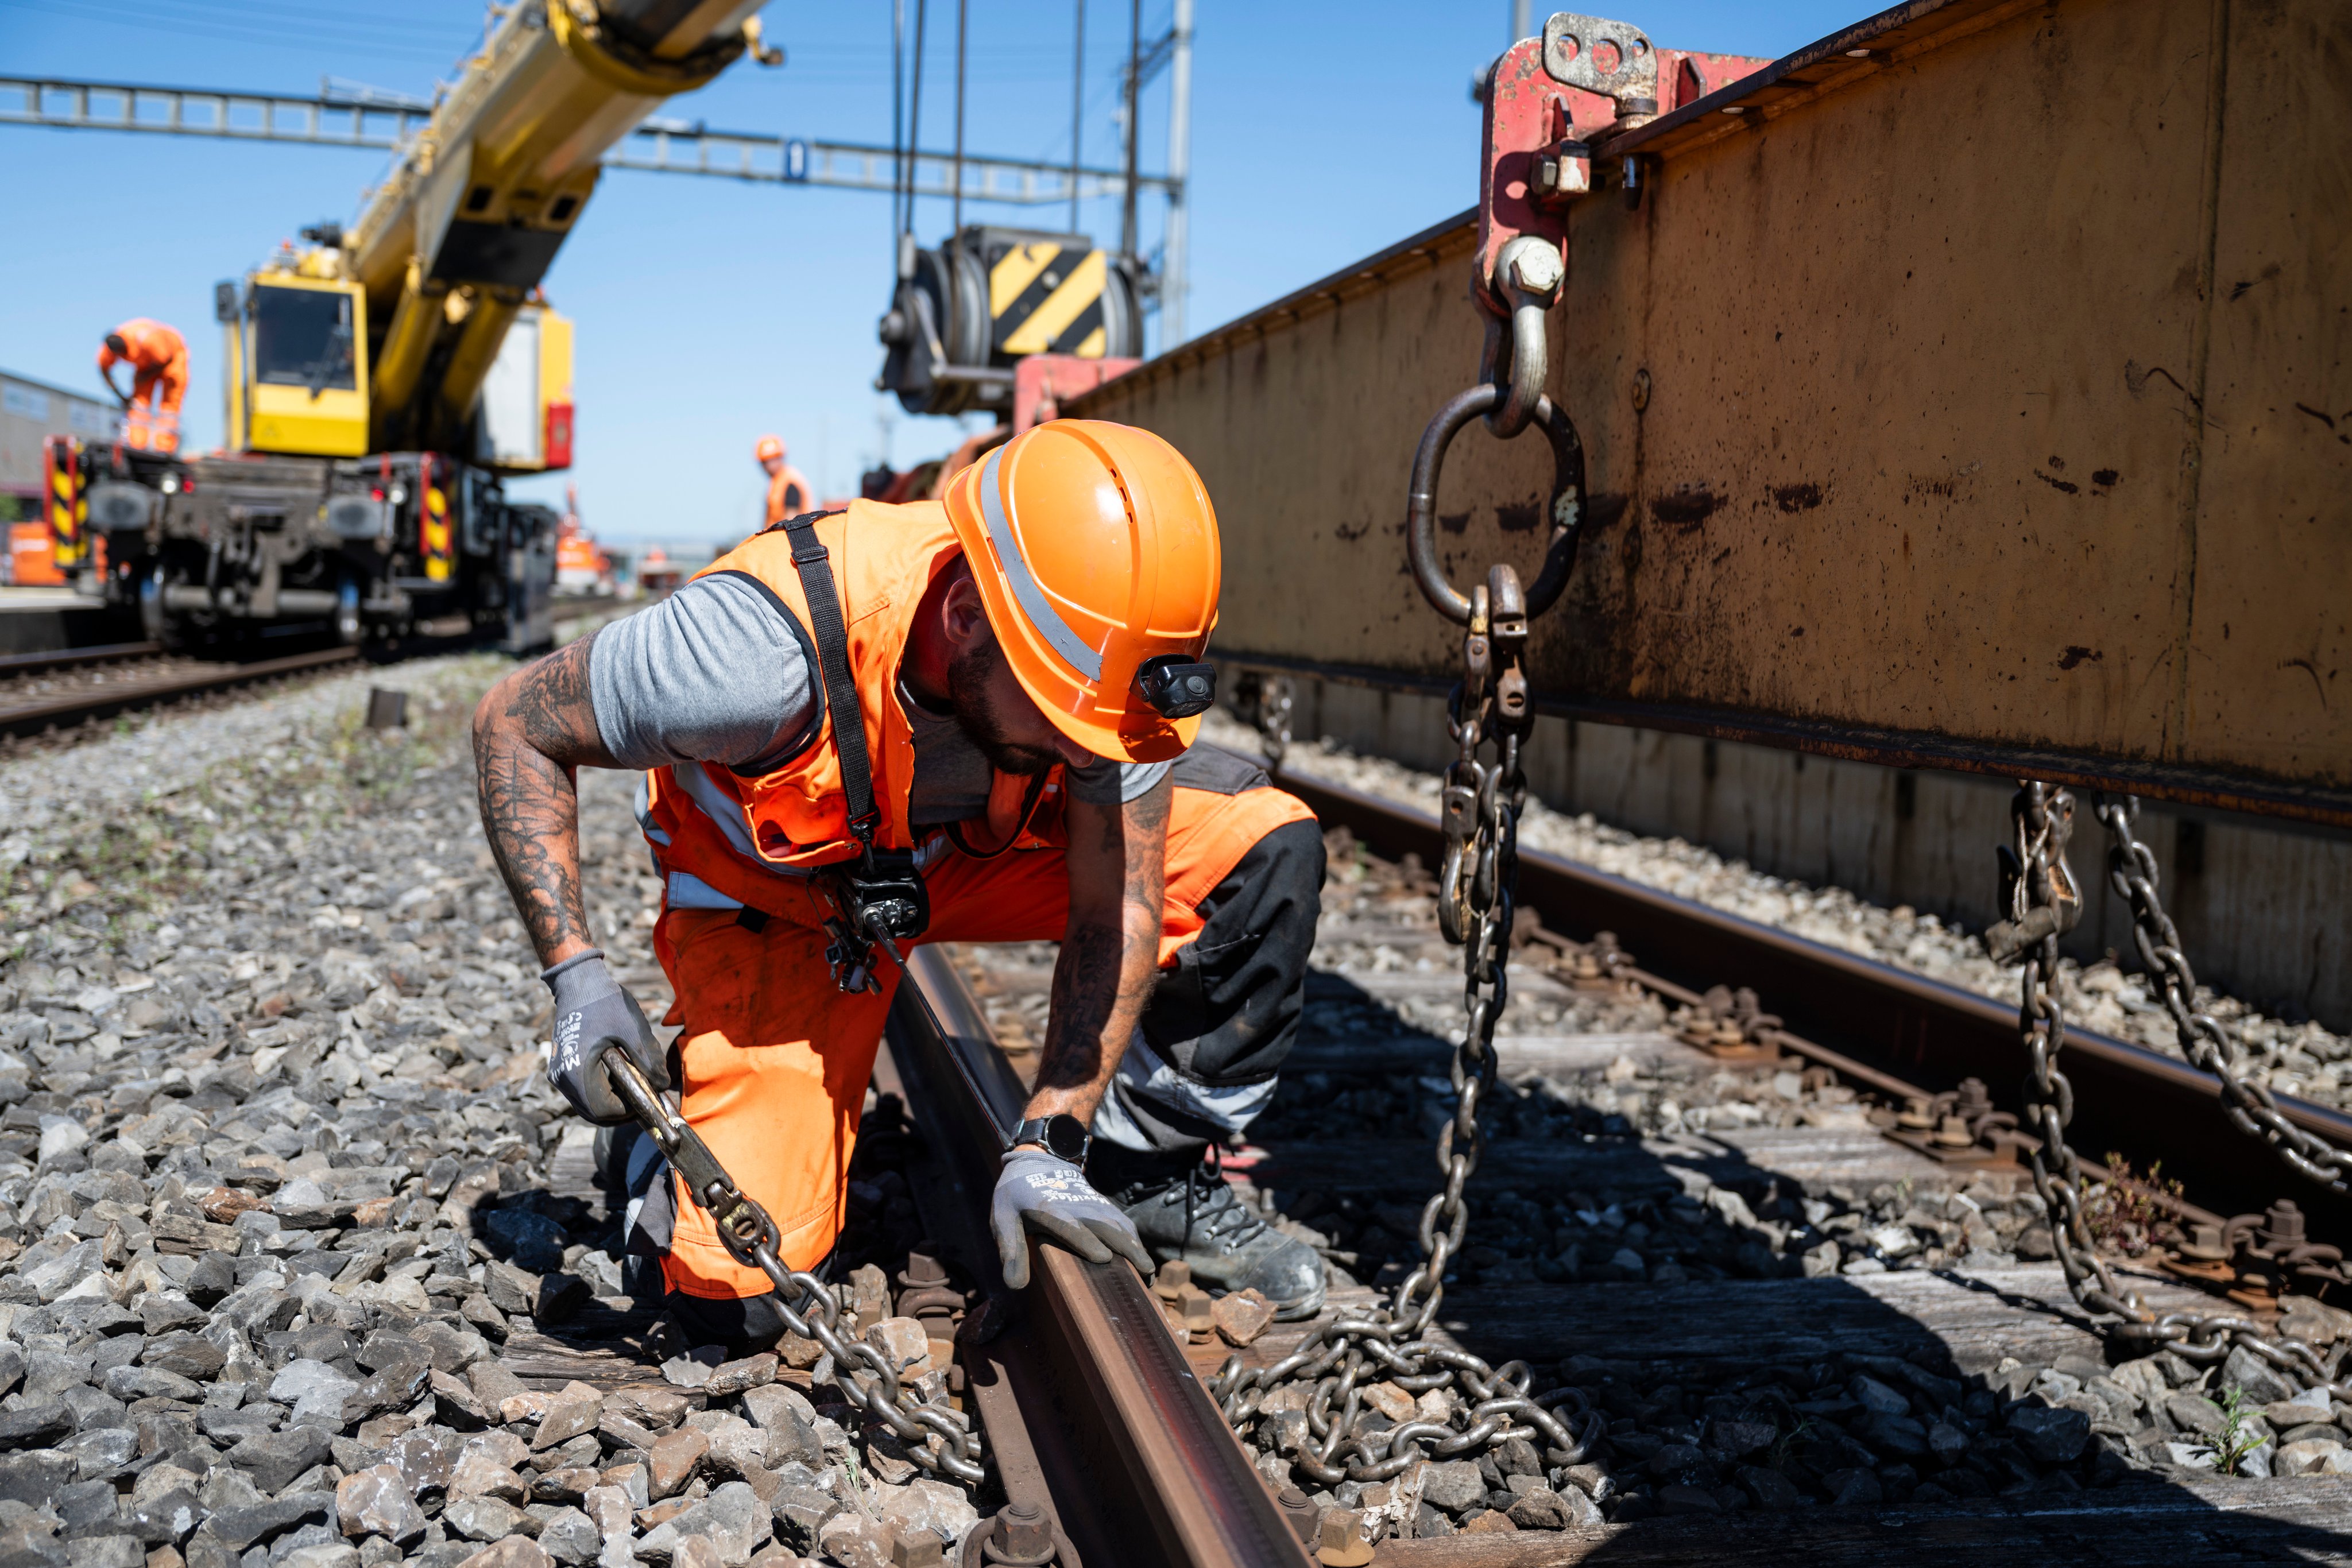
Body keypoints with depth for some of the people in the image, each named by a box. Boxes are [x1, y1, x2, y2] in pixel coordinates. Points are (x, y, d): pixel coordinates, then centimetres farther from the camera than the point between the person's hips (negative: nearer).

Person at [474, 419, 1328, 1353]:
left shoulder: (1115, 654, -29)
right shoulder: (766, 648, -40)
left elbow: (1117, 910, -19)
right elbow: (513, 725, -23)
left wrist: (1046, 1143, -26)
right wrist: (577, 973, -29)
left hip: (971, 853, 4)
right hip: (774, 901, -3)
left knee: (1265, 848, -16)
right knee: (734, 1298, -13)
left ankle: (1146, 1175, 0)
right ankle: (670, 1112, 21)